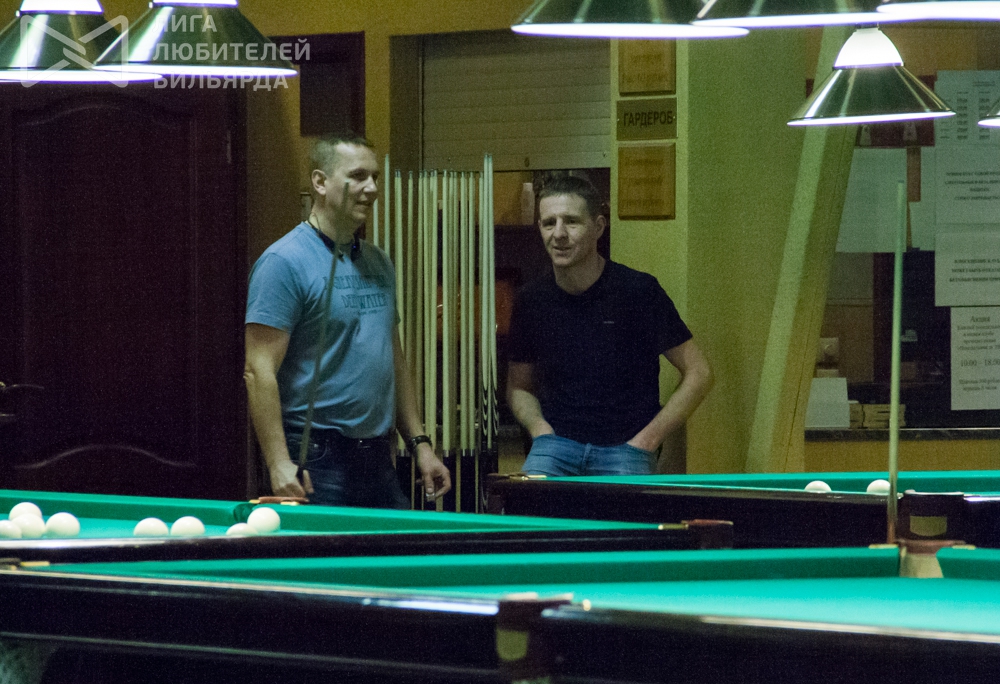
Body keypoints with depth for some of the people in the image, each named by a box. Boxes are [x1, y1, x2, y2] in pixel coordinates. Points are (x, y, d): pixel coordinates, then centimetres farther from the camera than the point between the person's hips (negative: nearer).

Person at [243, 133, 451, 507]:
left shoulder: (378, 263, 16)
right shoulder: (283, 263, -10)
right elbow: (260, 371, -16)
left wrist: (420, 444, 15)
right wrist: (279, 464, -23)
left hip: (378, 460, 8)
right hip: (316, 467, -7)